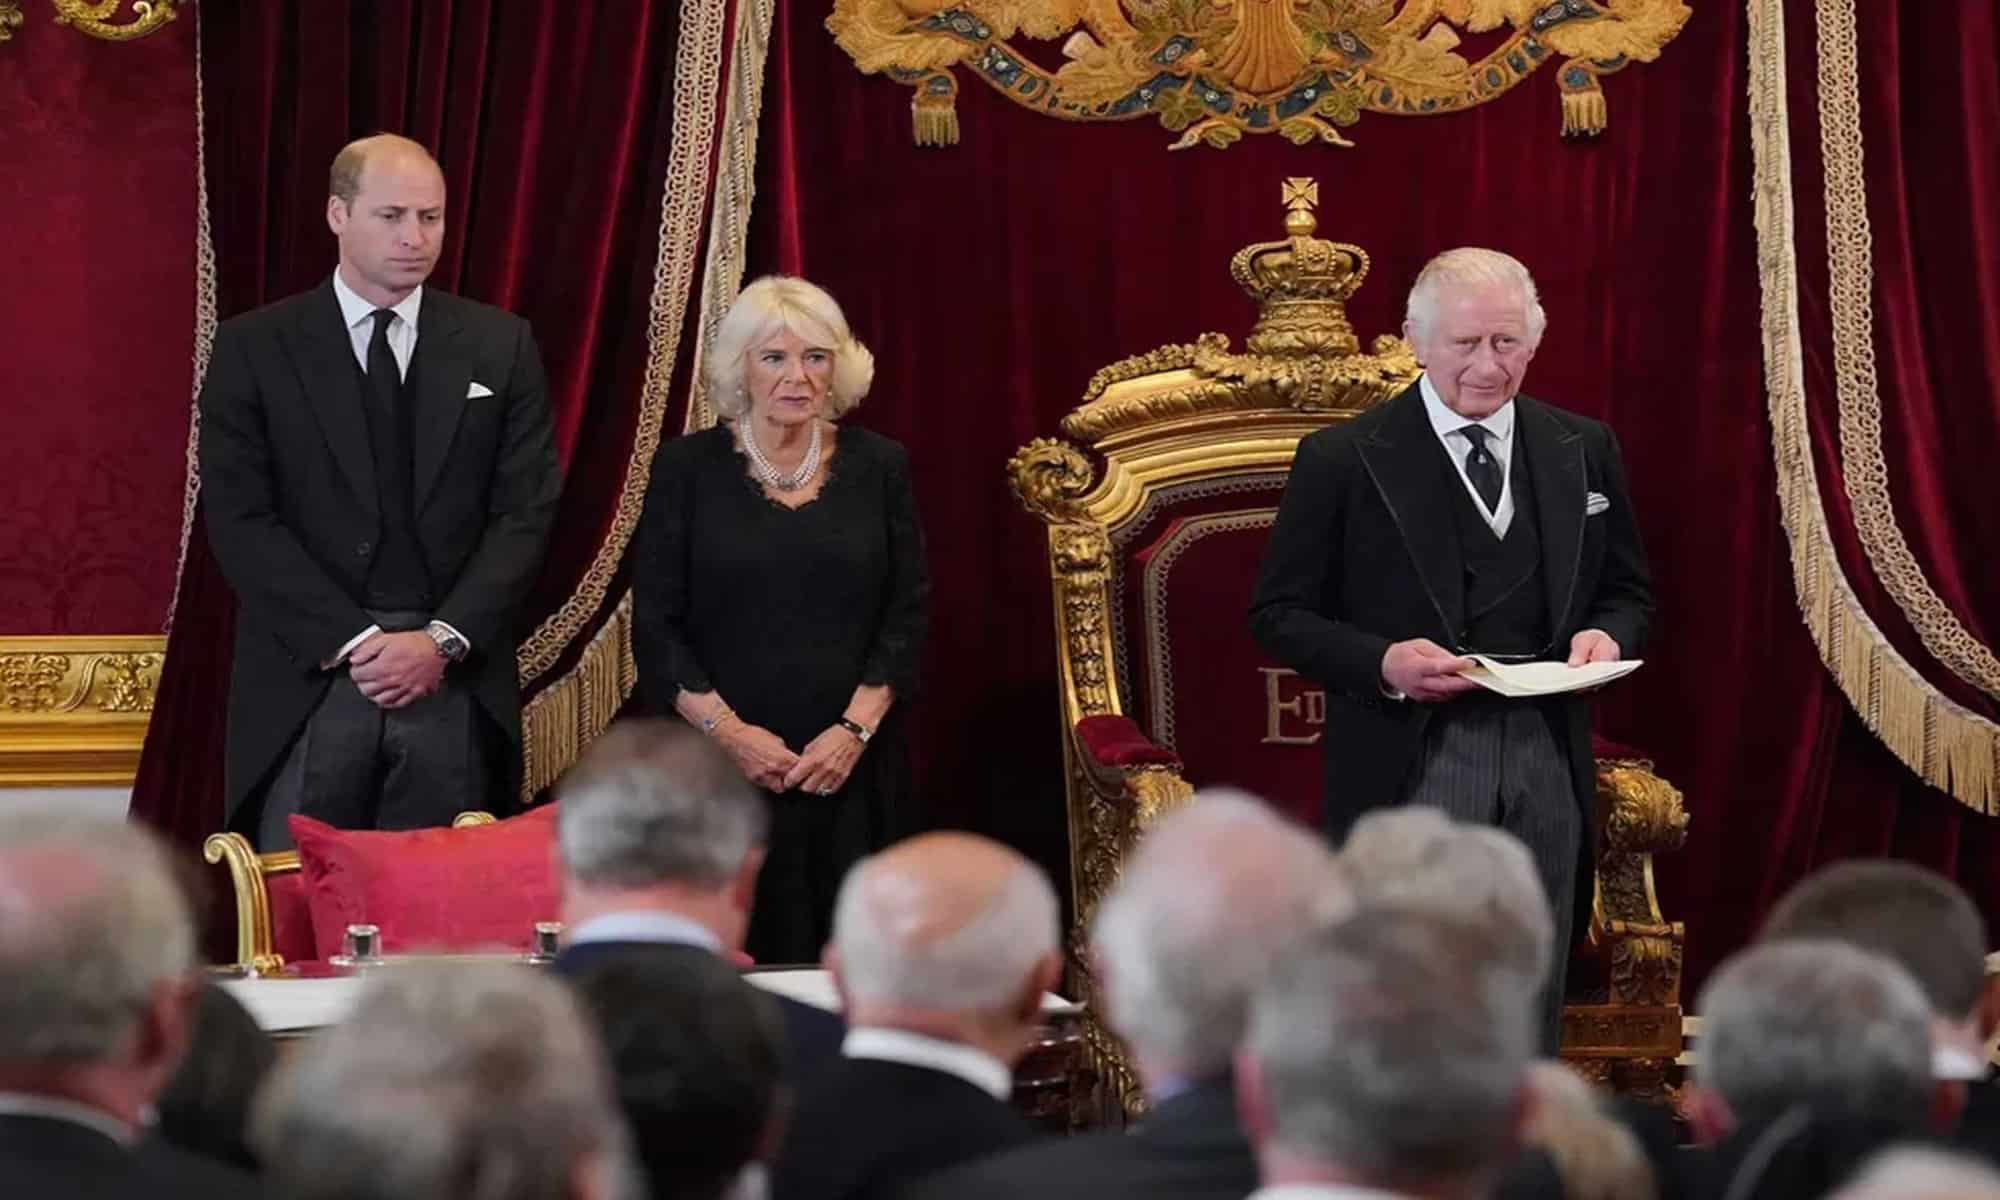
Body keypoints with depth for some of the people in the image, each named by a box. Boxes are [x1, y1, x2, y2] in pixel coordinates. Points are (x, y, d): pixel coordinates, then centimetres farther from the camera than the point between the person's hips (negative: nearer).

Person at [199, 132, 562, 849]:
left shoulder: (501, 347, 8)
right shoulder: (253, 348, 3)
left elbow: (526, 512, 4)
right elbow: (240, 520, -3)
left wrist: (444, 640, -9)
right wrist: (355, 640, -11)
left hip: (456, 683, 1)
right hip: (308, 681, -1)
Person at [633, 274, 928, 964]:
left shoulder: (879, 467, 7)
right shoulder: (688, 467, 3)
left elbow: (908, 615, 5)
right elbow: (655, 623, 0)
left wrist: (855, 730, -7)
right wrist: (727, 729, -10)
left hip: (850, 769, 1)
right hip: (718, 765, -1)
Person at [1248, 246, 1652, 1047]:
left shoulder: (1584, 452, 10)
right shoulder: (1343, 460, -2)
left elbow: (1628, 591, 19)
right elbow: (1278, 614, 0)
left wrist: (1607, 635, -5)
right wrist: (1381, 661, -17)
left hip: (1545, 765, 4)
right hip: (1411, 765, -4)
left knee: (1531, 1010, 10)